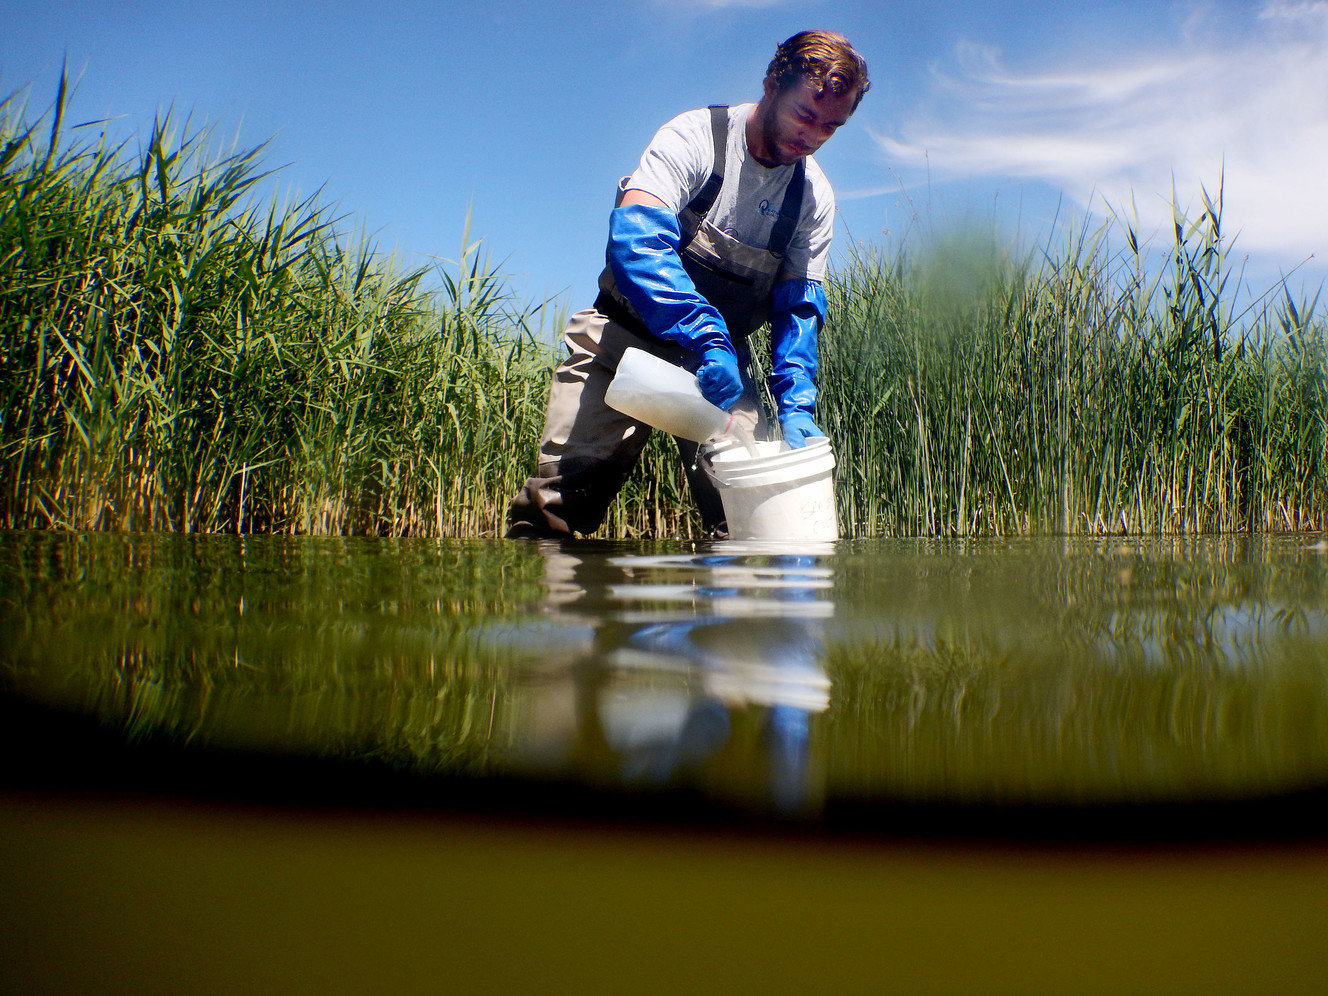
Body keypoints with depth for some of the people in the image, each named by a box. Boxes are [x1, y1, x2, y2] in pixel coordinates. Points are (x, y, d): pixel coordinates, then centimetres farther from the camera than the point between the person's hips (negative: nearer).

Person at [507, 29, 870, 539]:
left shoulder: (815, 196, 1)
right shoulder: (695, 137, -15)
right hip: (629, 335, -4)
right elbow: (634, 236, -31)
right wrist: (706, 337, -42)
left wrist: (796, 403, -18)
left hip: (721, 356, 4)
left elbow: (797, 309, -1)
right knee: (557, 498, -15)